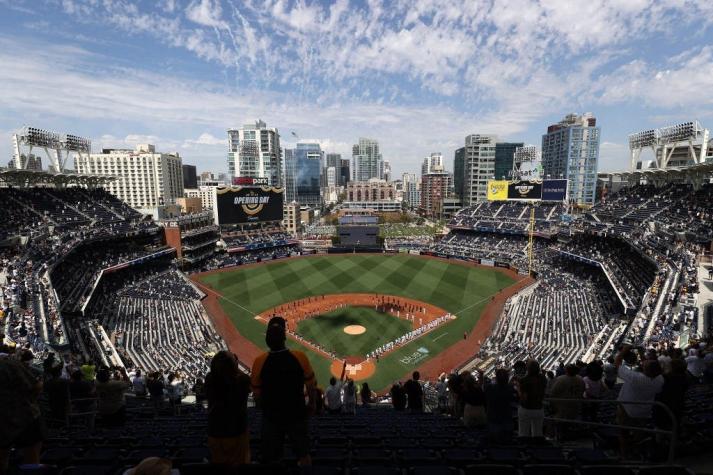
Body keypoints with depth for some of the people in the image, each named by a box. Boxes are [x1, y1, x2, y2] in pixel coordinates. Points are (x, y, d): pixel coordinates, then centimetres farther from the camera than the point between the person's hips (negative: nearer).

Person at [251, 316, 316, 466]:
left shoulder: (259, 361, -18)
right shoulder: (300, 357, -20)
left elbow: (257, 393, -5)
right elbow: (311, 385, -8)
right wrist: (312, 403, 11)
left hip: (271, 416, 1)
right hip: (297, 414, 0)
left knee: (270, 458, 19)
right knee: (303, 454, 21)